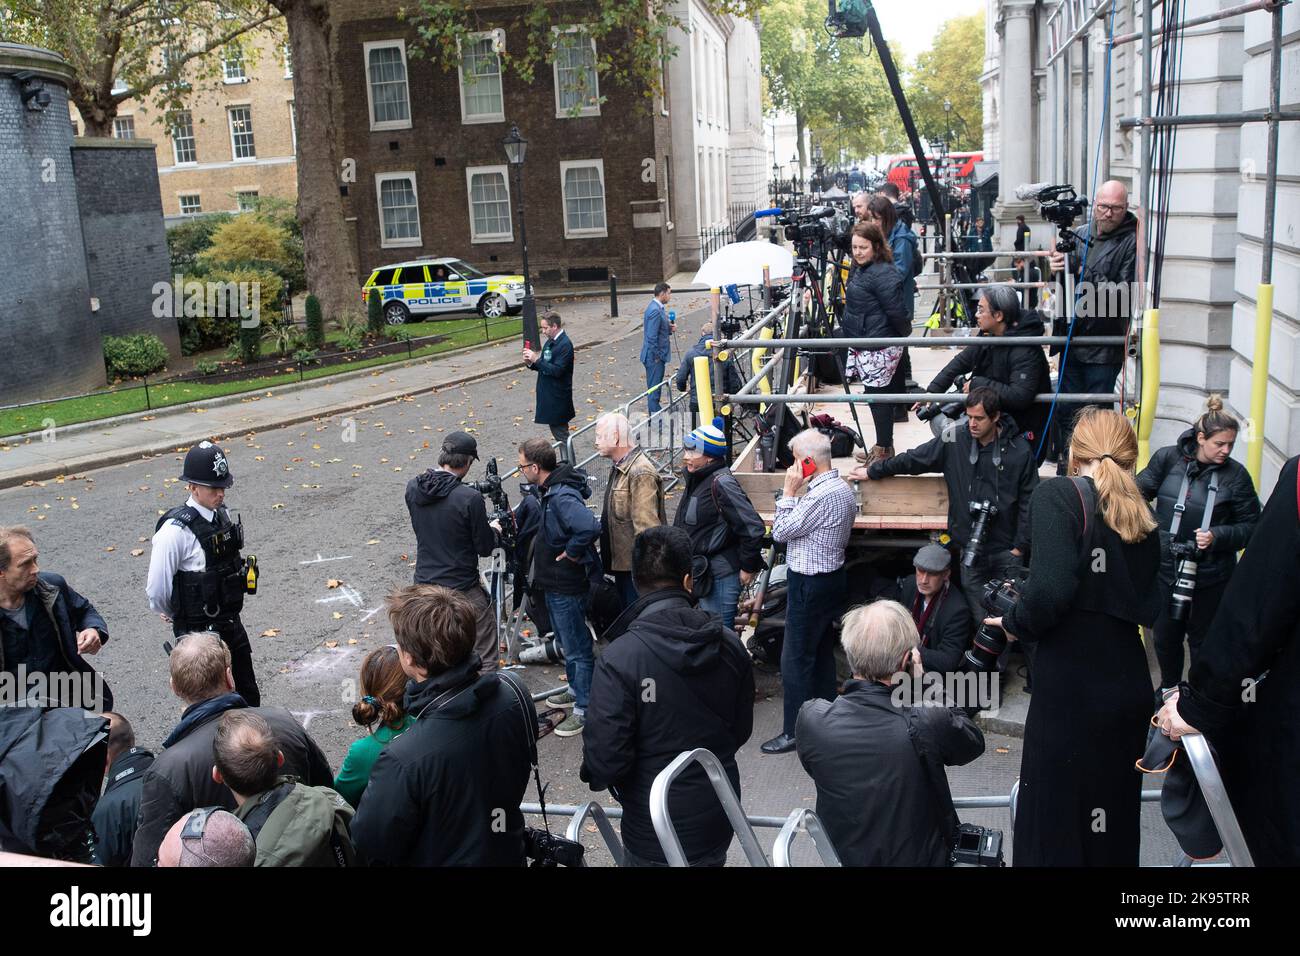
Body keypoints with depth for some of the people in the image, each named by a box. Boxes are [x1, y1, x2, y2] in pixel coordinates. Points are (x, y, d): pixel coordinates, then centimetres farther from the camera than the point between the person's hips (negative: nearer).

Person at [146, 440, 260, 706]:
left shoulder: (222, 514, 1)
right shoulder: (175, 531, -22)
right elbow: (156, 590, -16)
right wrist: (175, 616, 3)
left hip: (231, 623, 7)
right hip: (200, 632, -7)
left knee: (249, 698, 18)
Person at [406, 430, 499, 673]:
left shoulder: (413, 488, -3)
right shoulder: (470, 499, -21)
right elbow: (484, 548, -12)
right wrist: (494, 531, 10)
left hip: (424, 586, 6)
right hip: (463, 590, -6)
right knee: (484, 658, 6)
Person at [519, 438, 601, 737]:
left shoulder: (562, 497, -28)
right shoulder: (552, 490, 4)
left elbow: (590, 527, -42)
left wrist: (572, 552, -27)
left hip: (567, 586, -11)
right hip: (555, 582, 11)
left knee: (577, 648, 2)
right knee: (566, 641, 25)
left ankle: (584, 710, 13)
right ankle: (576, 690, 42)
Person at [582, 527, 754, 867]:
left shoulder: (618, 660, -23)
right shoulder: (730, 645, -7)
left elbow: (605, 759, -22)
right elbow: (741, 731, 5)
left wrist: (592, 775, 0)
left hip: (654, 839, -4)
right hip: (718, 826, 4)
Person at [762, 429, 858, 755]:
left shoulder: (821, 496, -25)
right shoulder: (842, 488, 8)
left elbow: (780, 532, -17)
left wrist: (788, 491, -13)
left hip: (809, 584, -10)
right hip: (831, 578, 10)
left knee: (796, 659, -2)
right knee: (822, 653, 19)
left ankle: (795, 731, 5)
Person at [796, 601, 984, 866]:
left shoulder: (811, 718, -24)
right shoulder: (928, 724, -31)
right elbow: (975, 742, -8)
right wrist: (924, 684, -7)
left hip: (845, 856, 2)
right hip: (920, 858, -2)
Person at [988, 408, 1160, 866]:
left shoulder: (1059, 495, -11)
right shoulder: (1143, 515, 8)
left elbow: (1050, 588, -23)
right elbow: (1151, 610, 5)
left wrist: (1017, 625, -5)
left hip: (1070, 687, -6)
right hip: (1129, 685, 7)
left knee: (1055, 818, 5)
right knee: (1115, 817, 20)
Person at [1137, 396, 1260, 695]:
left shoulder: (1236, 474, -7)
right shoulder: (1168, 458, -6)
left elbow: (1250, 526, -2)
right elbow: (1140, 491, 3)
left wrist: (1217, 536, -18)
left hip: (1211, 576, -1)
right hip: (1165, 568, 2)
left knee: (1203, 639, 12)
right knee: (1165, 636, 16)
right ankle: (1169, 688, 41)